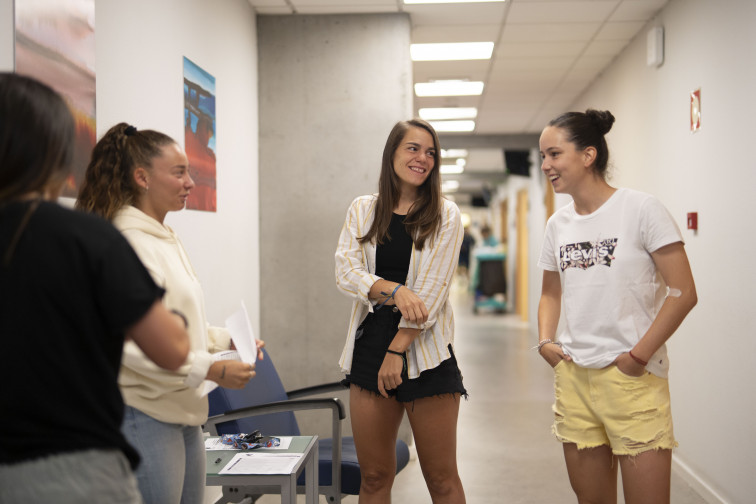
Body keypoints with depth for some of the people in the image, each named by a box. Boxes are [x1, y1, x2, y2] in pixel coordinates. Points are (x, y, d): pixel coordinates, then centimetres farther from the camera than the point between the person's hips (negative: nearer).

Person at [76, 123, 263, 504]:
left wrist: (228, 340, 9)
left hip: (184, 413, 10)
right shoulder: (127, 244, -18)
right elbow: (133, 345, -24)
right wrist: (212, 370, -23)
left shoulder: (167, 240, 14)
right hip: (146, 415, -10)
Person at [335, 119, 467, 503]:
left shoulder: (445, 216, 1)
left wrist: (397, 350, -11)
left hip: (425, 352, -2)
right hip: (370, 344, 2)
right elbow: (345, 272, -4)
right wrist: (395, 290, -20)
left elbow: (431, 292, -7)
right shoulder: (363, 210, 9)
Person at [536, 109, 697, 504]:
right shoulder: (558, 224, 9)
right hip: (572, 375, 6)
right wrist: (545, 341, 4)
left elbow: (683, 292, -11)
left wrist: (639, 356, -14)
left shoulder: (641, 209, -8)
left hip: (633, 378, -5)